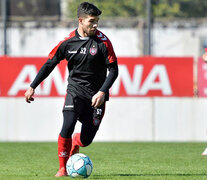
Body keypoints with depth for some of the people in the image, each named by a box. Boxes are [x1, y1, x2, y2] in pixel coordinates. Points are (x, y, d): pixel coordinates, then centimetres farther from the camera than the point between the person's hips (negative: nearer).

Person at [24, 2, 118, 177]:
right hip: (75, 90, 0)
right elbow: (49, 64, 5)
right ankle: (63, 167, -4)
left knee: (86, 139, -1)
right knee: (67, 127, -22)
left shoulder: (103, 42, -10)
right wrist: (32, 87, 3)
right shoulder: (68, 42, -5)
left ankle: (74, 144, 38)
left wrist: (102, 92, -19)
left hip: (96, 95, 0)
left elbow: (113, 70, -8)